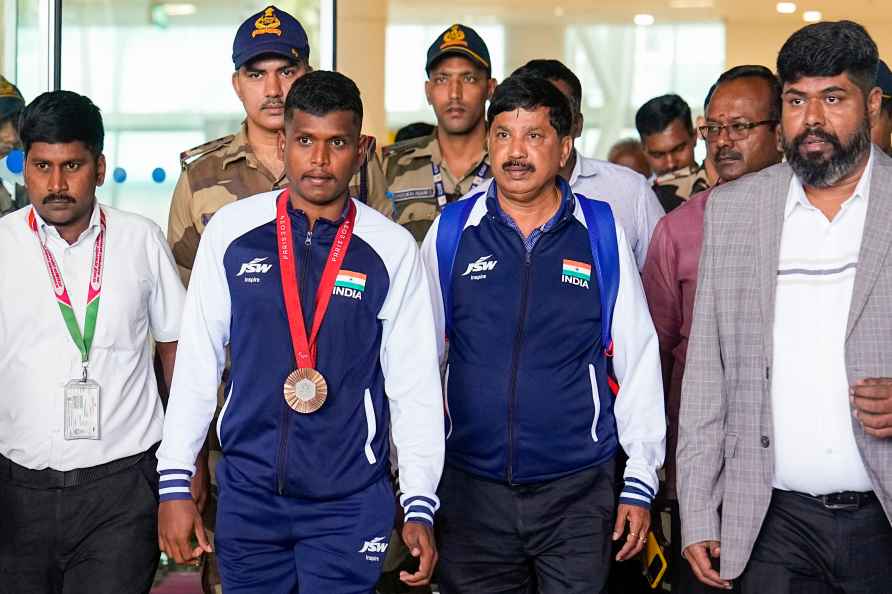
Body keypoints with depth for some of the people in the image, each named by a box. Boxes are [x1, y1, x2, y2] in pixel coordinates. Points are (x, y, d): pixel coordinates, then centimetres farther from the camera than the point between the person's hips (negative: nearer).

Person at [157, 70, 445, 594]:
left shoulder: (392, 249, -3)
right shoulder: (231, 231, 0)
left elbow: (415, 381, 1)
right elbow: (196, 360, 4)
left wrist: (421, 506, 0)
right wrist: (175, 483, 3)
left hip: (351, 500, -1)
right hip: (248, 491, 1)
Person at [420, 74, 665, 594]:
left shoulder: (601, 231, 0)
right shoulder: (452, 231, 2)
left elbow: (638, 357, 3)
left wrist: (642, 480, 1)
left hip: (578, 489, -1)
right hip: (472, 488, 1)